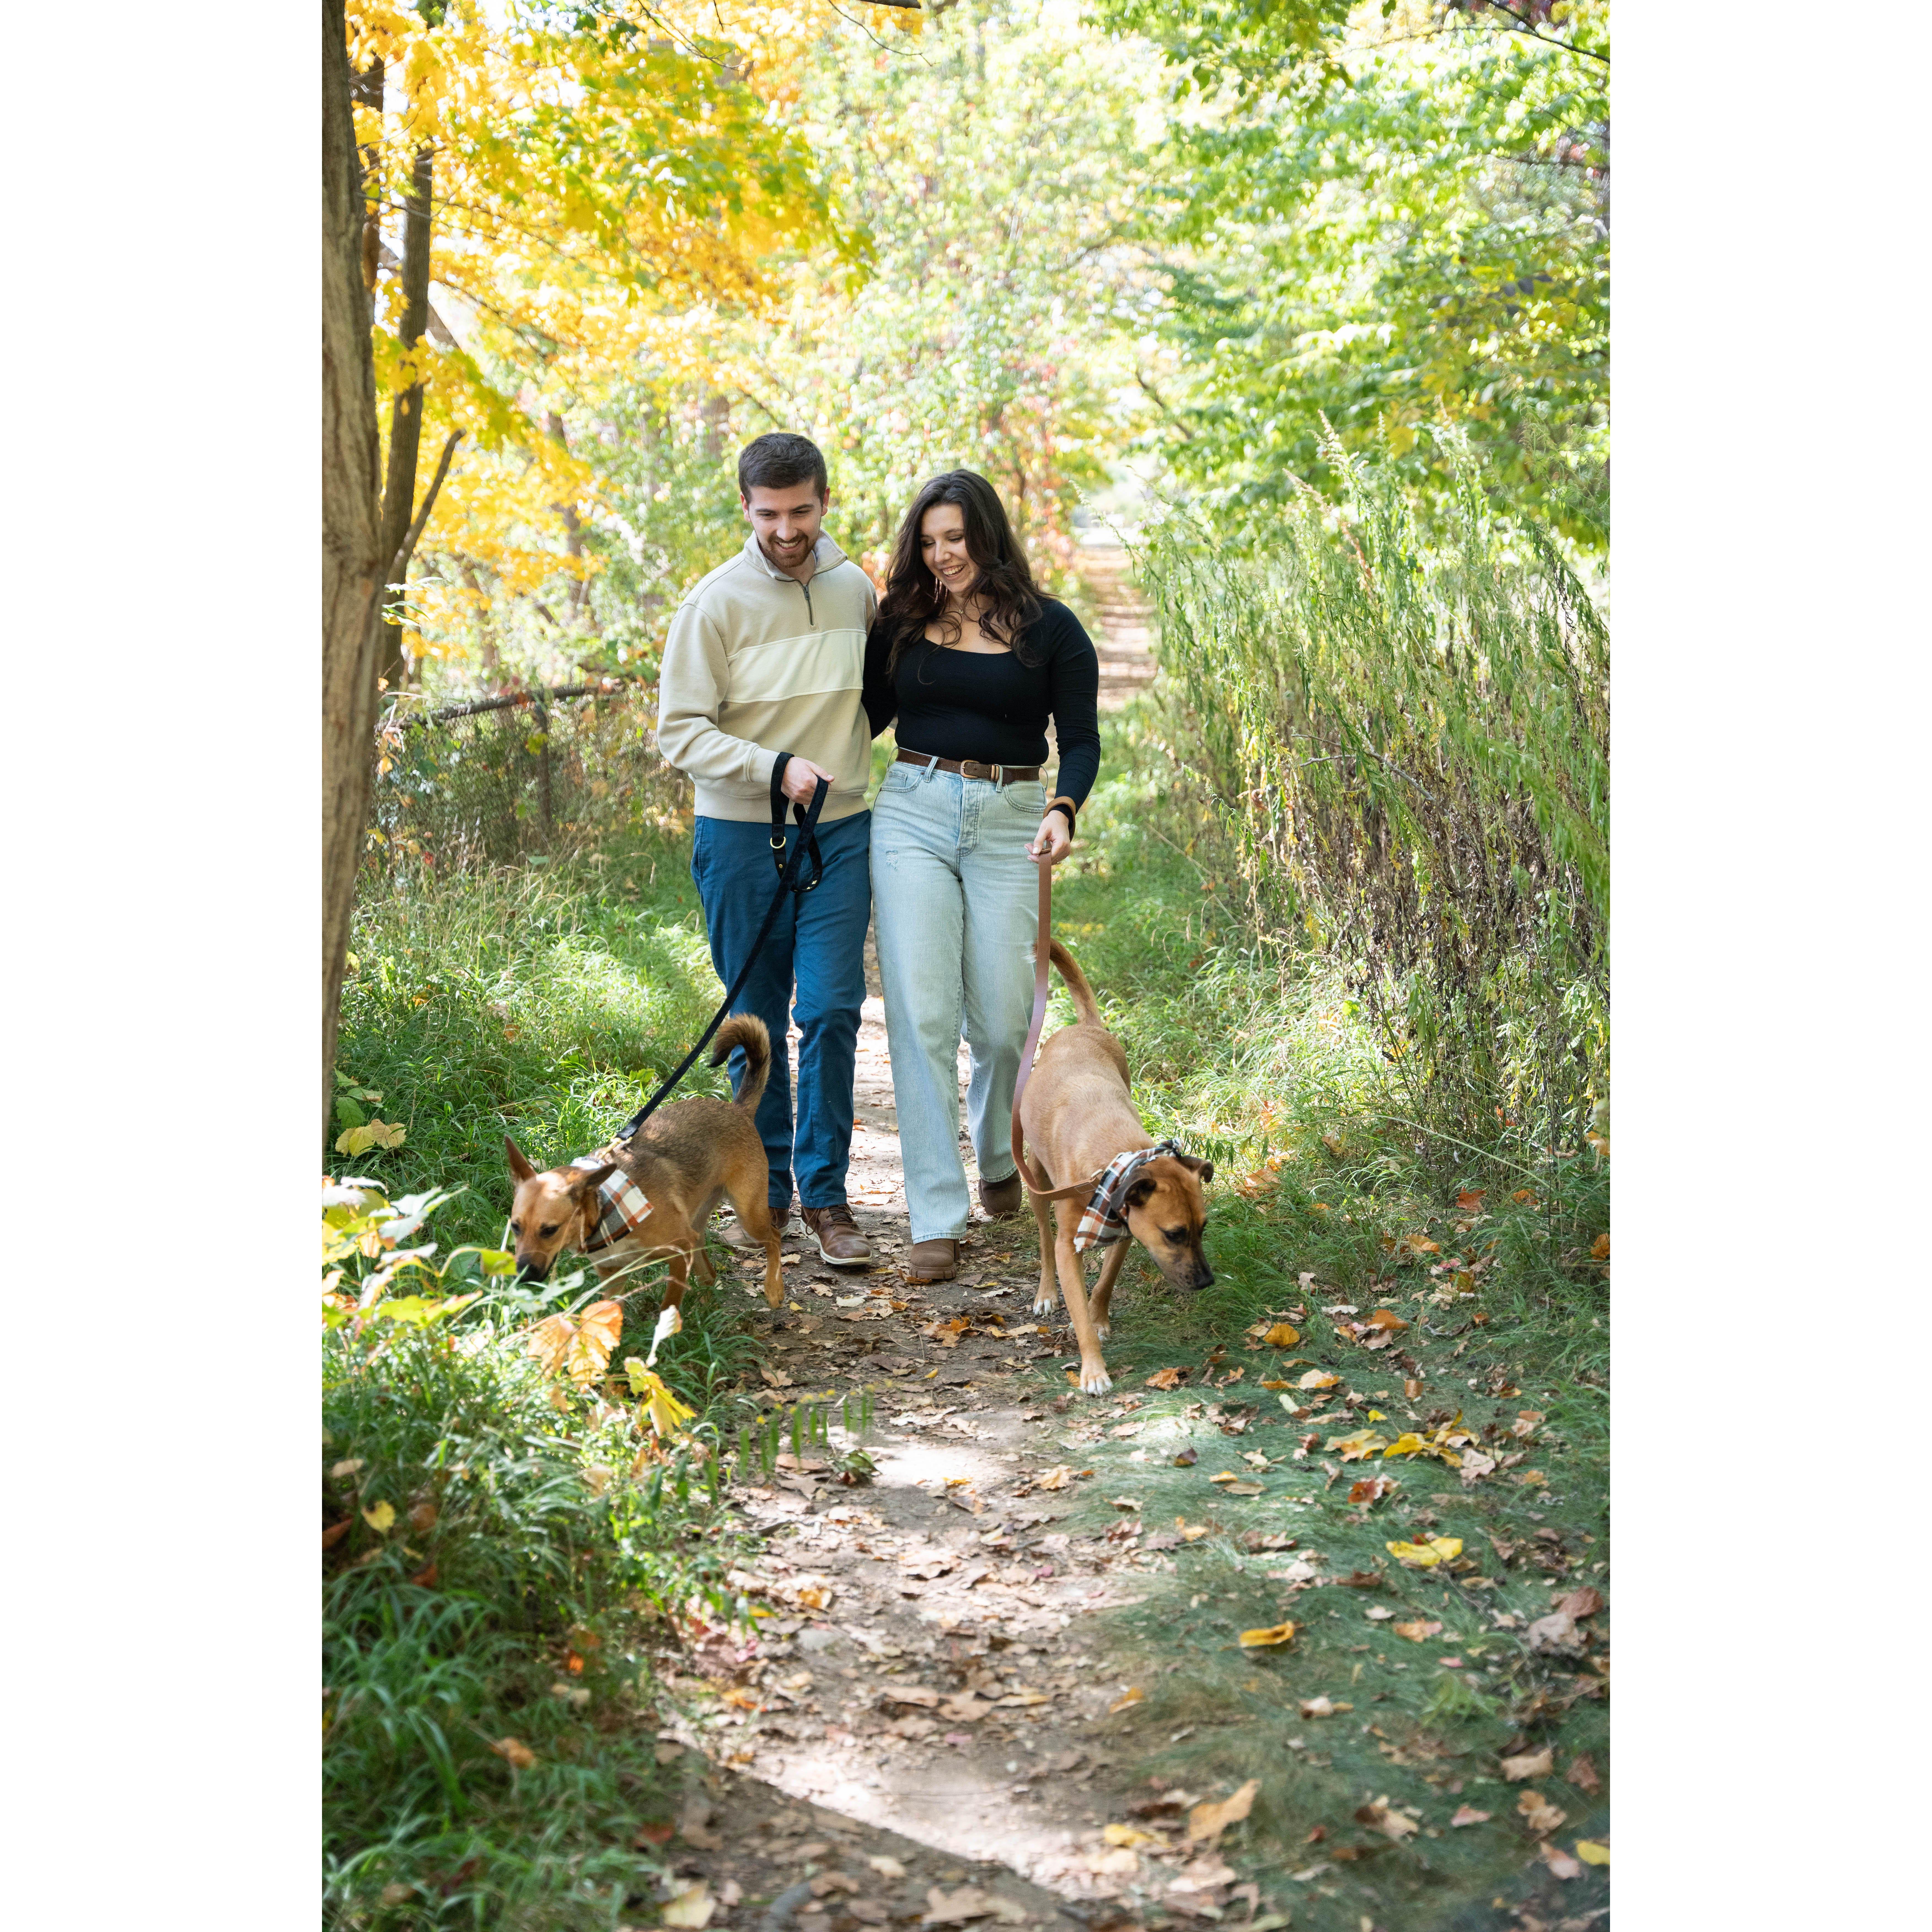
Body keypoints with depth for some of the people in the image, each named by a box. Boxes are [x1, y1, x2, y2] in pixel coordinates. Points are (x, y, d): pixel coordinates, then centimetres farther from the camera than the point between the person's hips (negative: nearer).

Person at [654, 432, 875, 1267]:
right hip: (742, 833, -2)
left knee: (831, 1010, -6)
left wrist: (840, 755, 6)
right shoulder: (716, 603, -8)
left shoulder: (857, 590, 5)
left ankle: (825, 1196, 4)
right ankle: (766, 1189, 20)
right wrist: (774, 768, -22)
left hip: (841, 830, 2)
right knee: (757, 1020, 7)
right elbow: (679, 729, -12)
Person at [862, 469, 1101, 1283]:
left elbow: (1081, 740, 1)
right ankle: (937, 1220, -3)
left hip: (1009, 825, -1)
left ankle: (1000, 1156, 36)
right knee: (920, 1017, -7)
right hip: (911, 815, 1)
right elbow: (865, 717, 18)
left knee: (1001, 1020, 2)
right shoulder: (901, 622, 9)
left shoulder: (1051, 629, 2)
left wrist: (1064, 809, -17)